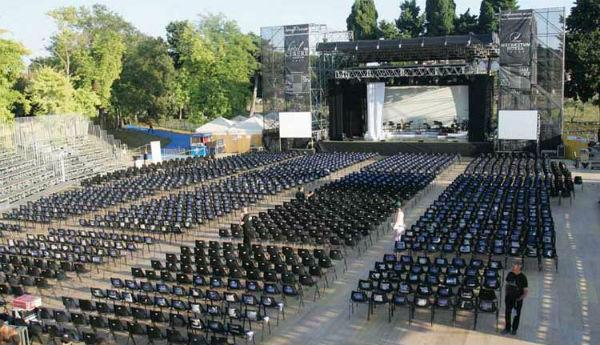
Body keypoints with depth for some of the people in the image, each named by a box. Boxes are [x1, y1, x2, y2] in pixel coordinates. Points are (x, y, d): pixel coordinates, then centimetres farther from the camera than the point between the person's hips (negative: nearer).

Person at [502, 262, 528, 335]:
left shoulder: (523, 277, -16)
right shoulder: (510, 274, -5)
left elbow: (525, 291, -11)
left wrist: (521, 297, -25)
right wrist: (506, 293, 7)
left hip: (518, 299, -3)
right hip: (509, 297, 3)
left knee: (517, 314, 11)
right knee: (507, 313, 9)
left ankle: (514, 329, 28)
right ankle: (507, 328, 26)